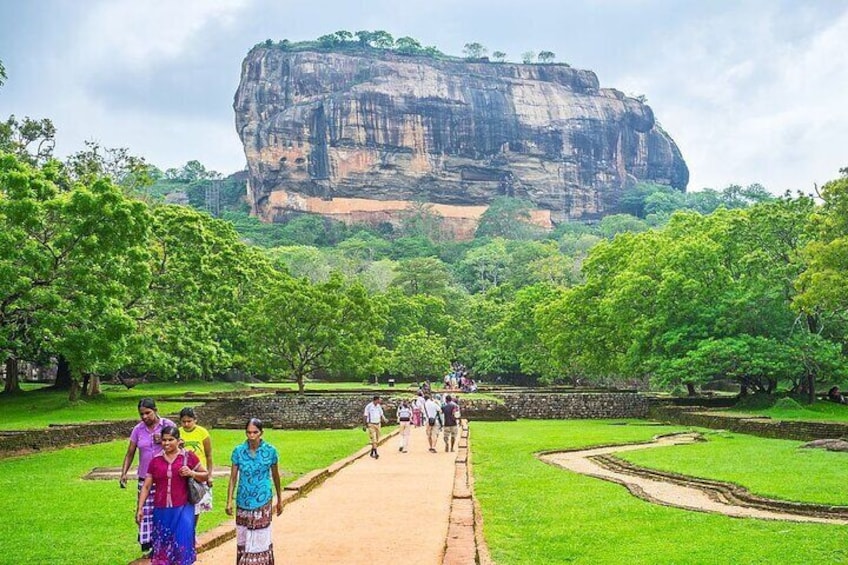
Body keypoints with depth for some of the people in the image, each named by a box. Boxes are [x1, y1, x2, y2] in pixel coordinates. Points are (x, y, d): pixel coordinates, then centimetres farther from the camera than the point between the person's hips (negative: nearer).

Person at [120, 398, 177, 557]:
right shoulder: (138, 429, 4)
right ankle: (148, 544, 11)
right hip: (146, 478, 2)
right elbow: (130, 453, 8)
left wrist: (164, 441, -15)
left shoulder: (168, 425, -3)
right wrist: (124, 473, -1)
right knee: (146, 511, 2)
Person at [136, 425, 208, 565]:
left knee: (182, 545, -4)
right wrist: (140, 508, 3)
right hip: (161, 511, 3)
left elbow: (205, 475, 7)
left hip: (182, 510, -2)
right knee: (162, 546, 8)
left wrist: (191, 473, -11)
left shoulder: (188, 457, -1)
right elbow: (146, 486, 9)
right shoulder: (155, 460, 6)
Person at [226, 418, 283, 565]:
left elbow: (275, 476, 3)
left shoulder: (270, 451, -7)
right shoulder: (238, 451, -5)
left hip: (263, 501, -1)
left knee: (261, 537, 3)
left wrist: (280, 499, 8)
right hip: (243, 501, 1)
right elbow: (233, 478, -1)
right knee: (243, 537, 10)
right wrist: (229, 501, -5)